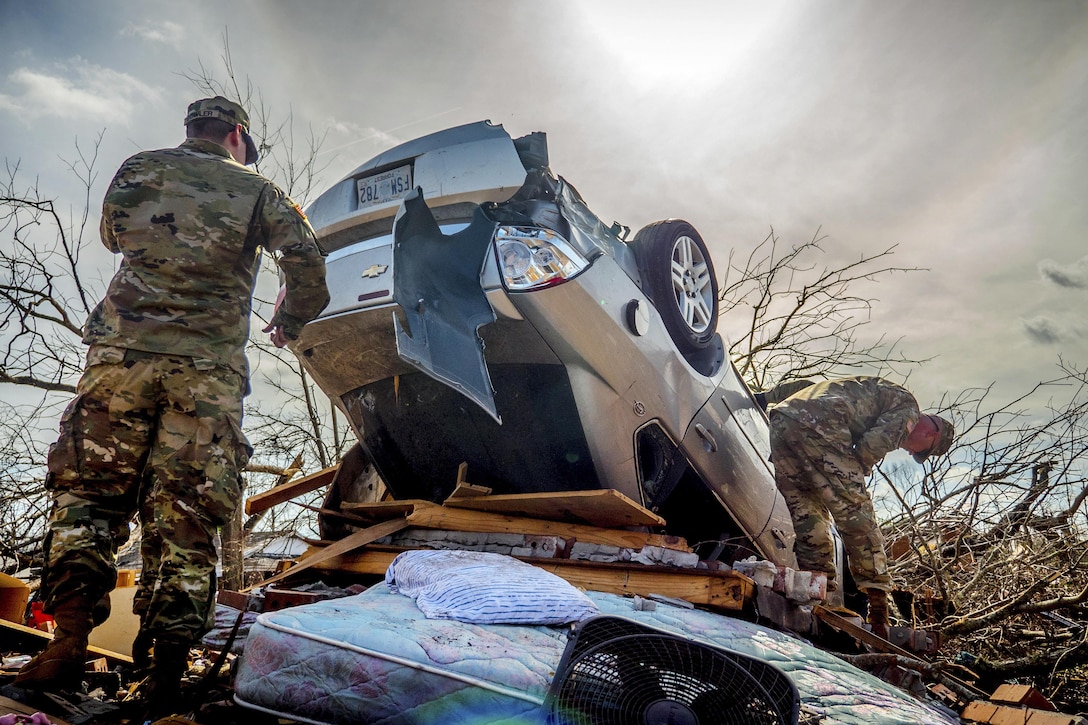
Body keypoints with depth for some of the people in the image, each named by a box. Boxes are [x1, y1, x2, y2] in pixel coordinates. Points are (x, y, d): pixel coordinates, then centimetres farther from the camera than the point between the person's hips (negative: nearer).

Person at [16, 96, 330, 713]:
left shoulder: (140, 169, 17)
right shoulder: (257, 190, 13)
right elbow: (308, 262, 2)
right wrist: (290, 322, 19)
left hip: (127, 350, 1)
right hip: (211, 369, -1)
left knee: (89, 490, 6)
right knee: (186, 514, -1)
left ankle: (70, 639, -7)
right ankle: (167, 668, -3)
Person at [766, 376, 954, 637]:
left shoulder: (874, 390, 38)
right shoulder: (907, 405, 12)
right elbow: (874, 445, -5)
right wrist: (852, 479, 10)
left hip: (781, 422, 9)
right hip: (817, 425, -8)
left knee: (808, 518, 15)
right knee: (857, 516, -1)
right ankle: (878, 610, 1)